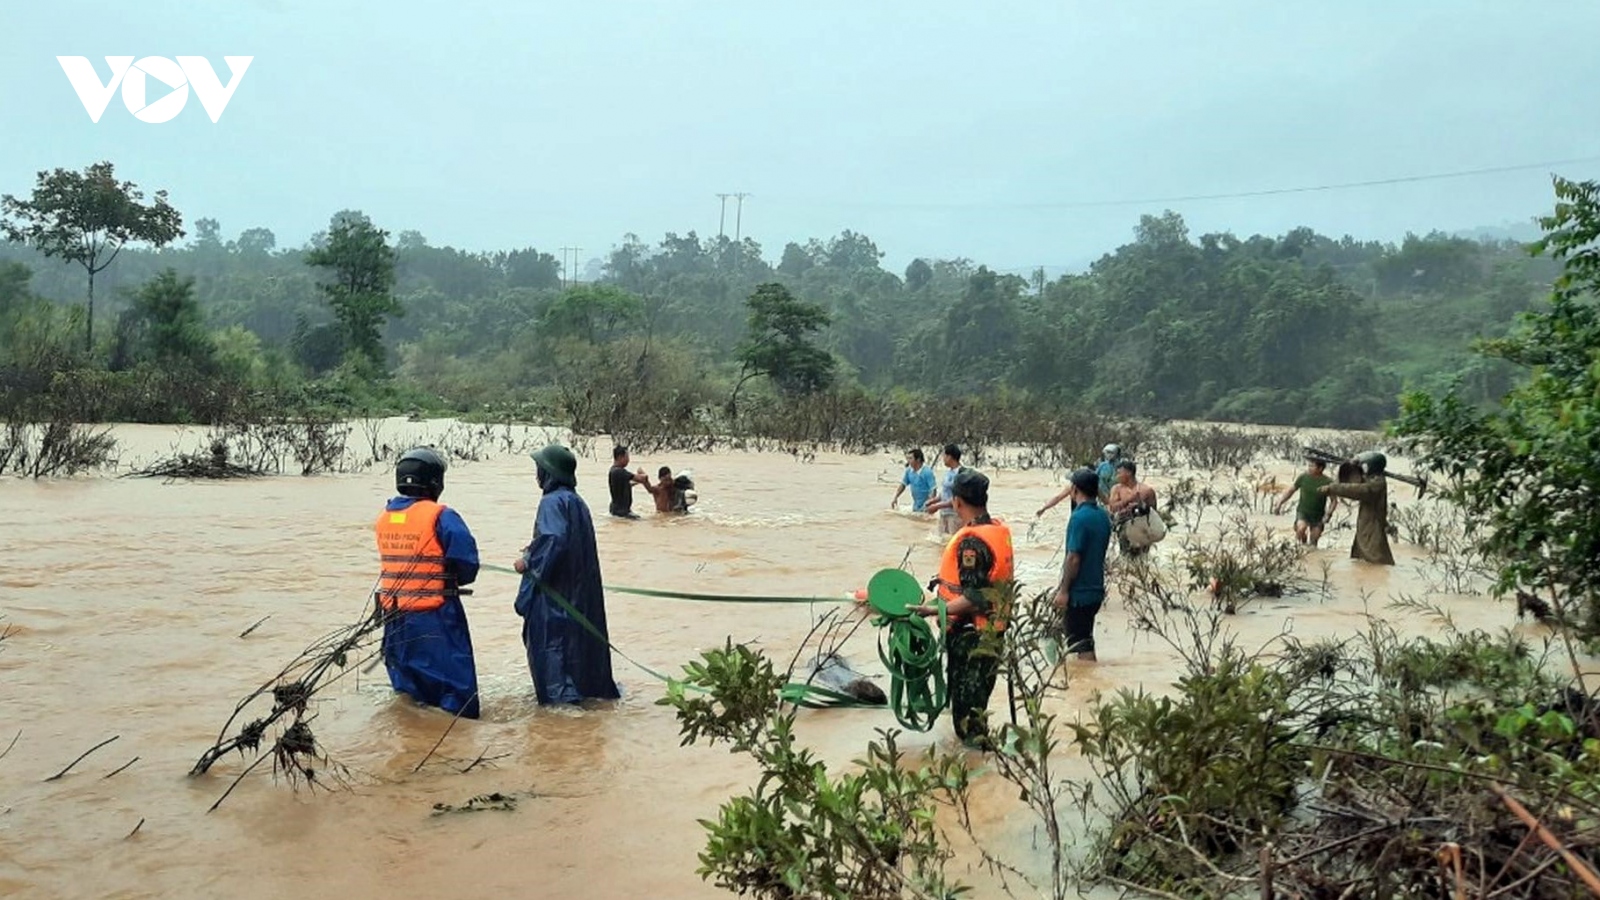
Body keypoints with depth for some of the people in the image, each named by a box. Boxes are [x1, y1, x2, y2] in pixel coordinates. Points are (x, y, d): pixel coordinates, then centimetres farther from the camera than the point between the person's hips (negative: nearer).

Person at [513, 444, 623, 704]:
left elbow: (553, 539, -29)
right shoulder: (577, 501, 11)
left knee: (551, 636, -1)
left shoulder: (552, 502, -16)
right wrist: (535, 552, 17)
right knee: (579, 634, 16)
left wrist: (528, 560, -16)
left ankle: (561, 691, 0)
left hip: (555, 586, -9)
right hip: (580, 587, 9)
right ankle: (590, 684, 22)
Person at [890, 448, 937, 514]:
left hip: (925, 508, -7)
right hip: (915, 507, 7)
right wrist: (895, 498, 0)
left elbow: (933, 490, -21)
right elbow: (903, 485, 11)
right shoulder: (909, 471, 0)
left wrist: (929, 505, -28)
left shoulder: (927, 472, -20)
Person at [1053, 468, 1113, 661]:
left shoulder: (1080, 517, -19)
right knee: (1084, 638, 21)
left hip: (1079, 592, -9)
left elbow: (1074, 558, -21)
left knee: (1082, 646, -2)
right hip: (1095, 589, 9)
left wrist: (1063, 590, -16)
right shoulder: (1103, 515, 8)